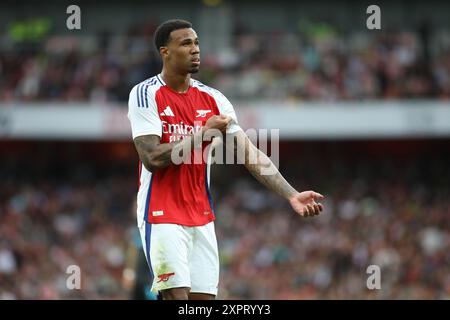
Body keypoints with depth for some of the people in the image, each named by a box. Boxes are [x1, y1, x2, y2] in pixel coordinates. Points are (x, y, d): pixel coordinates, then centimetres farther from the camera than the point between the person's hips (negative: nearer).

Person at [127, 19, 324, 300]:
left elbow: (250, 153, 1)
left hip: (202, 218, 5)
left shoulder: (212, 99, 6)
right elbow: (152, 158, -19)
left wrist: (291, 195, -10)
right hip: (162, 214, -5)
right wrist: (203, 133, -15)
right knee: (176, 296, -13)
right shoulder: (146, 95, -9)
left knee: (204, 297, 3)